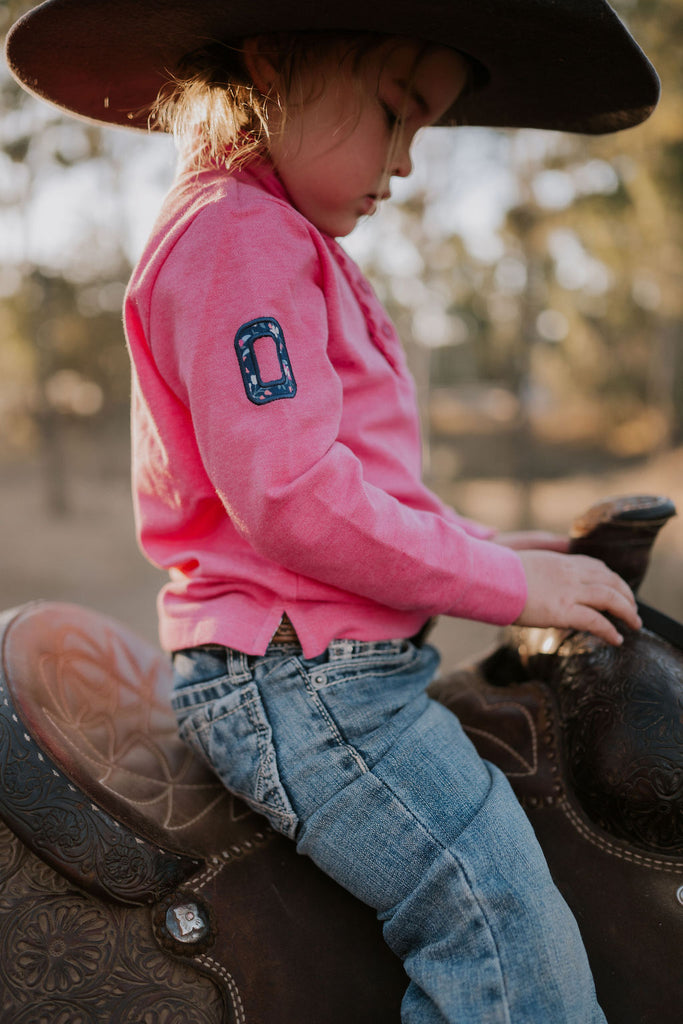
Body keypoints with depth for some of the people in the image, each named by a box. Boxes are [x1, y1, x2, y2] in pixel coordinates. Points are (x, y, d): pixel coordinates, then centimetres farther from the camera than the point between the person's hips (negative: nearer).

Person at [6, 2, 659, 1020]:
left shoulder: (279, 241, 21)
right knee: (516, 938, -15)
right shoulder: (235, 234, -14)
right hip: (294, 674, -11)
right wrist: (508, 582, -15)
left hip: (331, 668, 11)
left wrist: (476, 546, 13)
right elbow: (291, 496, -23)